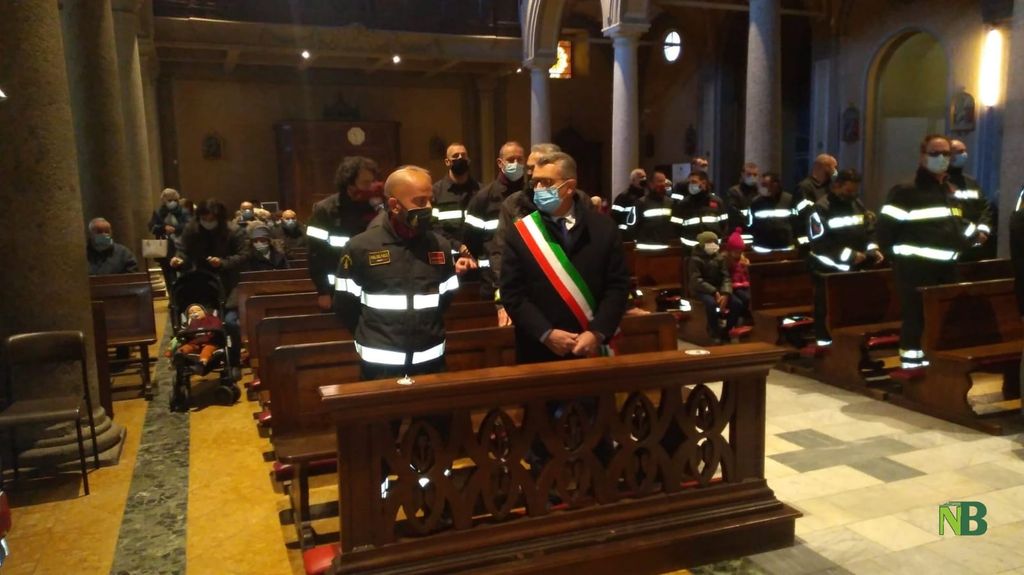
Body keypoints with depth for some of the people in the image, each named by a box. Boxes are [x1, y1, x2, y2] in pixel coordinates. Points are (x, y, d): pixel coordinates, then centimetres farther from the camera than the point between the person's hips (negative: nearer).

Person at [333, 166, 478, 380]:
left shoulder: (440, 245, 3)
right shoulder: (360, 247, -8)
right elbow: (344, 306, -1)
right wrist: (375, 336, 5)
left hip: (431, 359, 4)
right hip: (380, 363, -3)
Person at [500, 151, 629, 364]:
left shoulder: (603, 228, 1)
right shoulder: (519, 233, -2)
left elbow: (618, 285, -1)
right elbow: (512, 293, -6)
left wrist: (597, 333, -12)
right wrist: (546, 334, -15)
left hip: (591, 348, 1)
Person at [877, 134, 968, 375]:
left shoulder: (951, 192, 17)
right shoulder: (905, 191, -10)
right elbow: (885, 227, -12)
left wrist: (958, 251, 16)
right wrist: (898, 255, -9)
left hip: (947, 268, 8)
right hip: (916, 268, -8)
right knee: (916, 317, -6)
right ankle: (911, 363, 2)